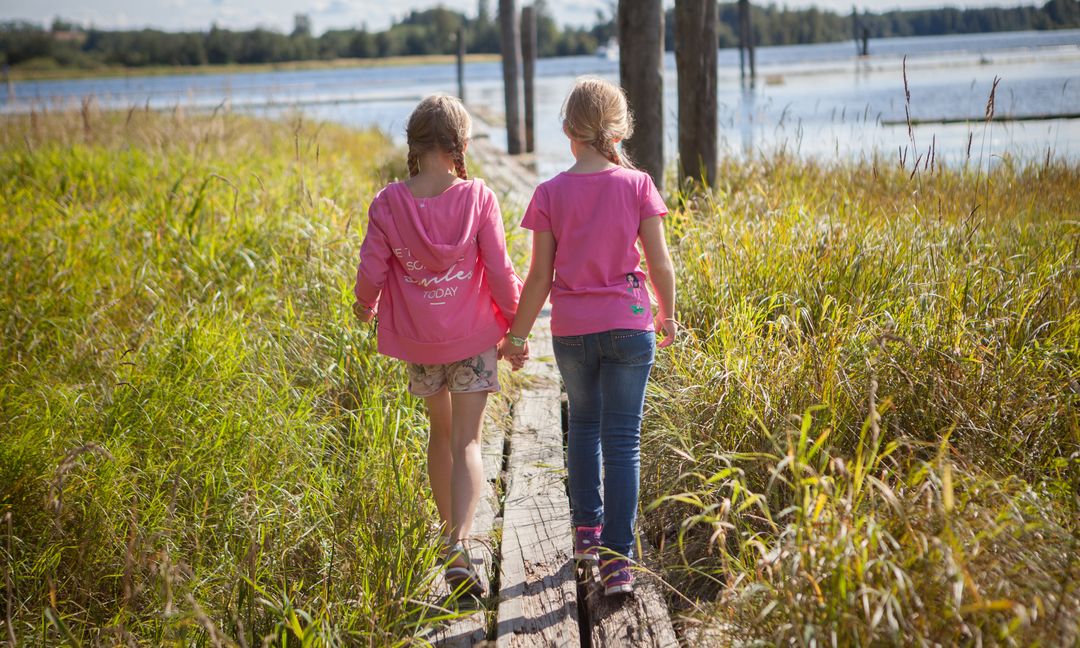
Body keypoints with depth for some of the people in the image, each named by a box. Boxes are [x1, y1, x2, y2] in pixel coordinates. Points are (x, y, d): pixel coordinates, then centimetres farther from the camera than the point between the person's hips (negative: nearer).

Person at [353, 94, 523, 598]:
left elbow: (372, 273, -6)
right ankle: (458, 545, -17)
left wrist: (366, 307, 16)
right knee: (467, 442, 0)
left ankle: (448, 532, 34)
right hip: (472, 336, -2)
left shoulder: (388, 203, -9)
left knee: (440, 431, 22)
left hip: (418, 338, 2)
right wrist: (515, 324, 5)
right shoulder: (477, 197, -12)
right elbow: (499, 269, -8)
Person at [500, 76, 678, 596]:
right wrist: (668, 316, 13)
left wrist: (517, 335, 8)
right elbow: (659, 264, -4)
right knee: (622, 440, 3)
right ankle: (616, 559, 0)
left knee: (583, 423, 24)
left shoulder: (550, 194, -7)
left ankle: (587, 528, 31)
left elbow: (539, 277, -4)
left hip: (571, 328, 1)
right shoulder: (637, 185, -7)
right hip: (628, 324, -1)